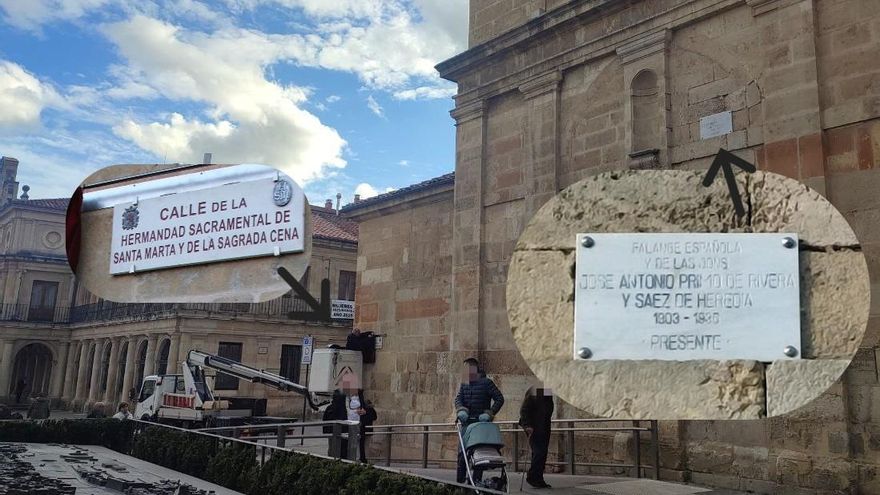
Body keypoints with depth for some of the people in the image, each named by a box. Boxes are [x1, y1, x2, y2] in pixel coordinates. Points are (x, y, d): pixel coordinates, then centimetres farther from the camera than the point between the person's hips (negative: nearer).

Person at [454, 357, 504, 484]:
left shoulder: (486, 383, -1)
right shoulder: (464, 384, 15)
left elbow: (499, 399, -2)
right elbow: (458, 398, 5)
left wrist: (489, 413, -11)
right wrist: (461, 410, -16)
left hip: (481, 422, -4)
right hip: (467, 422, 4)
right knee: (462, 450, 1)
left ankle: (476, 480, 0)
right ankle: (460, 480, 6)